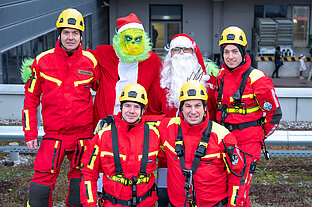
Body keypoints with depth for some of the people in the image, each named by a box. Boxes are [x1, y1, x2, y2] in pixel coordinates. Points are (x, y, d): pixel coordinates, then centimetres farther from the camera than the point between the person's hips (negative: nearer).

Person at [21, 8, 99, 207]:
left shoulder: (90, 61, 0)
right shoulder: (42, 61, -1)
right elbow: (31, 98, 4)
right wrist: (30, 133, 0)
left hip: (83, 134, 1)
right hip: (53, 135, -1)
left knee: (80, 180, 13)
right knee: (43, 180, -4)